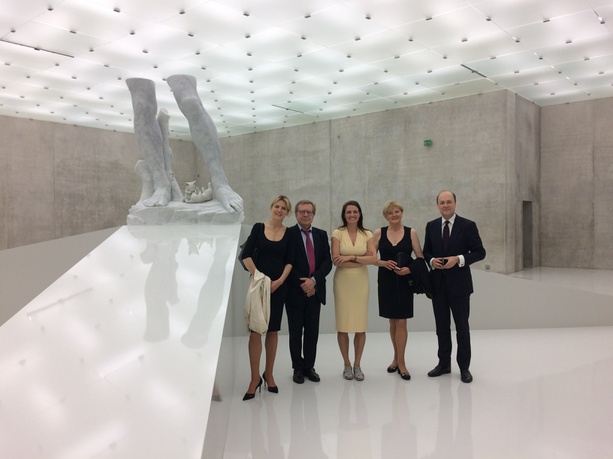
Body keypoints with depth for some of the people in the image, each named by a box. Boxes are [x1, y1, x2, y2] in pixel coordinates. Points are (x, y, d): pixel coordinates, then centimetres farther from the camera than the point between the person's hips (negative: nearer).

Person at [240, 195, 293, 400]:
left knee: (273, 330, 8)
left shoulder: (289, 233, 6)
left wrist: (279, 281, -11)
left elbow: (289, 261, 3)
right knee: (255, 329, -5)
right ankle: (255, 377, 3)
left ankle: (269, 374, 20)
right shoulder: (259, 228, 2)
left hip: (278, 286, 2)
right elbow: (246, 255, -3)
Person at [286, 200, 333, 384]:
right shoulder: (288, 234, -4)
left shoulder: (321, 235, 9)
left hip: (315, 290, 3)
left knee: (312, 331, 8)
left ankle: (309, 367, 20)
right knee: (295, 332, 6)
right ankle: (298, 368, 19)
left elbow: (327, 262, 3)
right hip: (295, 291, -3)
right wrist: (302, 284, -11)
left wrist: (313, 280, -11)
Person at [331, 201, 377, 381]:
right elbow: (336, 260, -10)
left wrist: (351, 257, -14)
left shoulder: (367, 234, 5)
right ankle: (347, 365, 16)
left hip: (361, 282, 2)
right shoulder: (338, 233, 0)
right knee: (343, 325, 1)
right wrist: (362, 260, -10)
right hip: (342, 282, -1)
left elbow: (374, 259, -6)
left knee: (361, 325, 2)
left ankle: (357, 365, 16)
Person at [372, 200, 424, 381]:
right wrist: (384, 263, -17)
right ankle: (397, 357, 28)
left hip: (404, 281, -1)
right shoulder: (379, 233, 2)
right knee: (392, 321, 12)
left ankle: (400, 362, 7)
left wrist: (410, 269, -17)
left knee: (401, 321, -3)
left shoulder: (411, 233, 0)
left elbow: (420, 258, 0)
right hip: (386, 281, 2)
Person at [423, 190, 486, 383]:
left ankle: (464, 367, 17)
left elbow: (480, 252, -6)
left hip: (459, 284, -3)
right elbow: (426, 251, 13)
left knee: (462, 326, 5)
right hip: (438, 284, 4)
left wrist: (458, 259, -20)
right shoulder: (431, 226, 6)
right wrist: (432, 260, -9)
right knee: (442, 326, 12)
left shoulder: (468, 225, -5)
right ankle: (444, 363, 25)